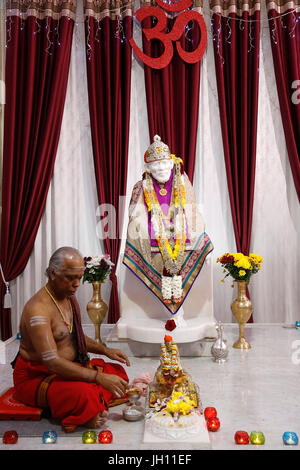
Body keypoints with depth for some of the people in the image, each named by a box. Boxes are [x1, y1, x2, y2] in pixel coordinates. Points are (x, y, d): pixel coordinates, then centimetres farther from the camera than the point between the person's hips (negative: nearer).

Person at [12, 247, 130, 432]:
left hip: (70, 366, 9)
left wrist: (105, 350, 0)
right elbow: (52, 362, -32)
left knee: (117, 372, -4)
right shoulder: (38, 309, -26)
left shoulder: (70, 298, 5)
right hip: (36, 376, -9)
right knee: (82, 394, -35)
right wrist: (98, 377, -34)